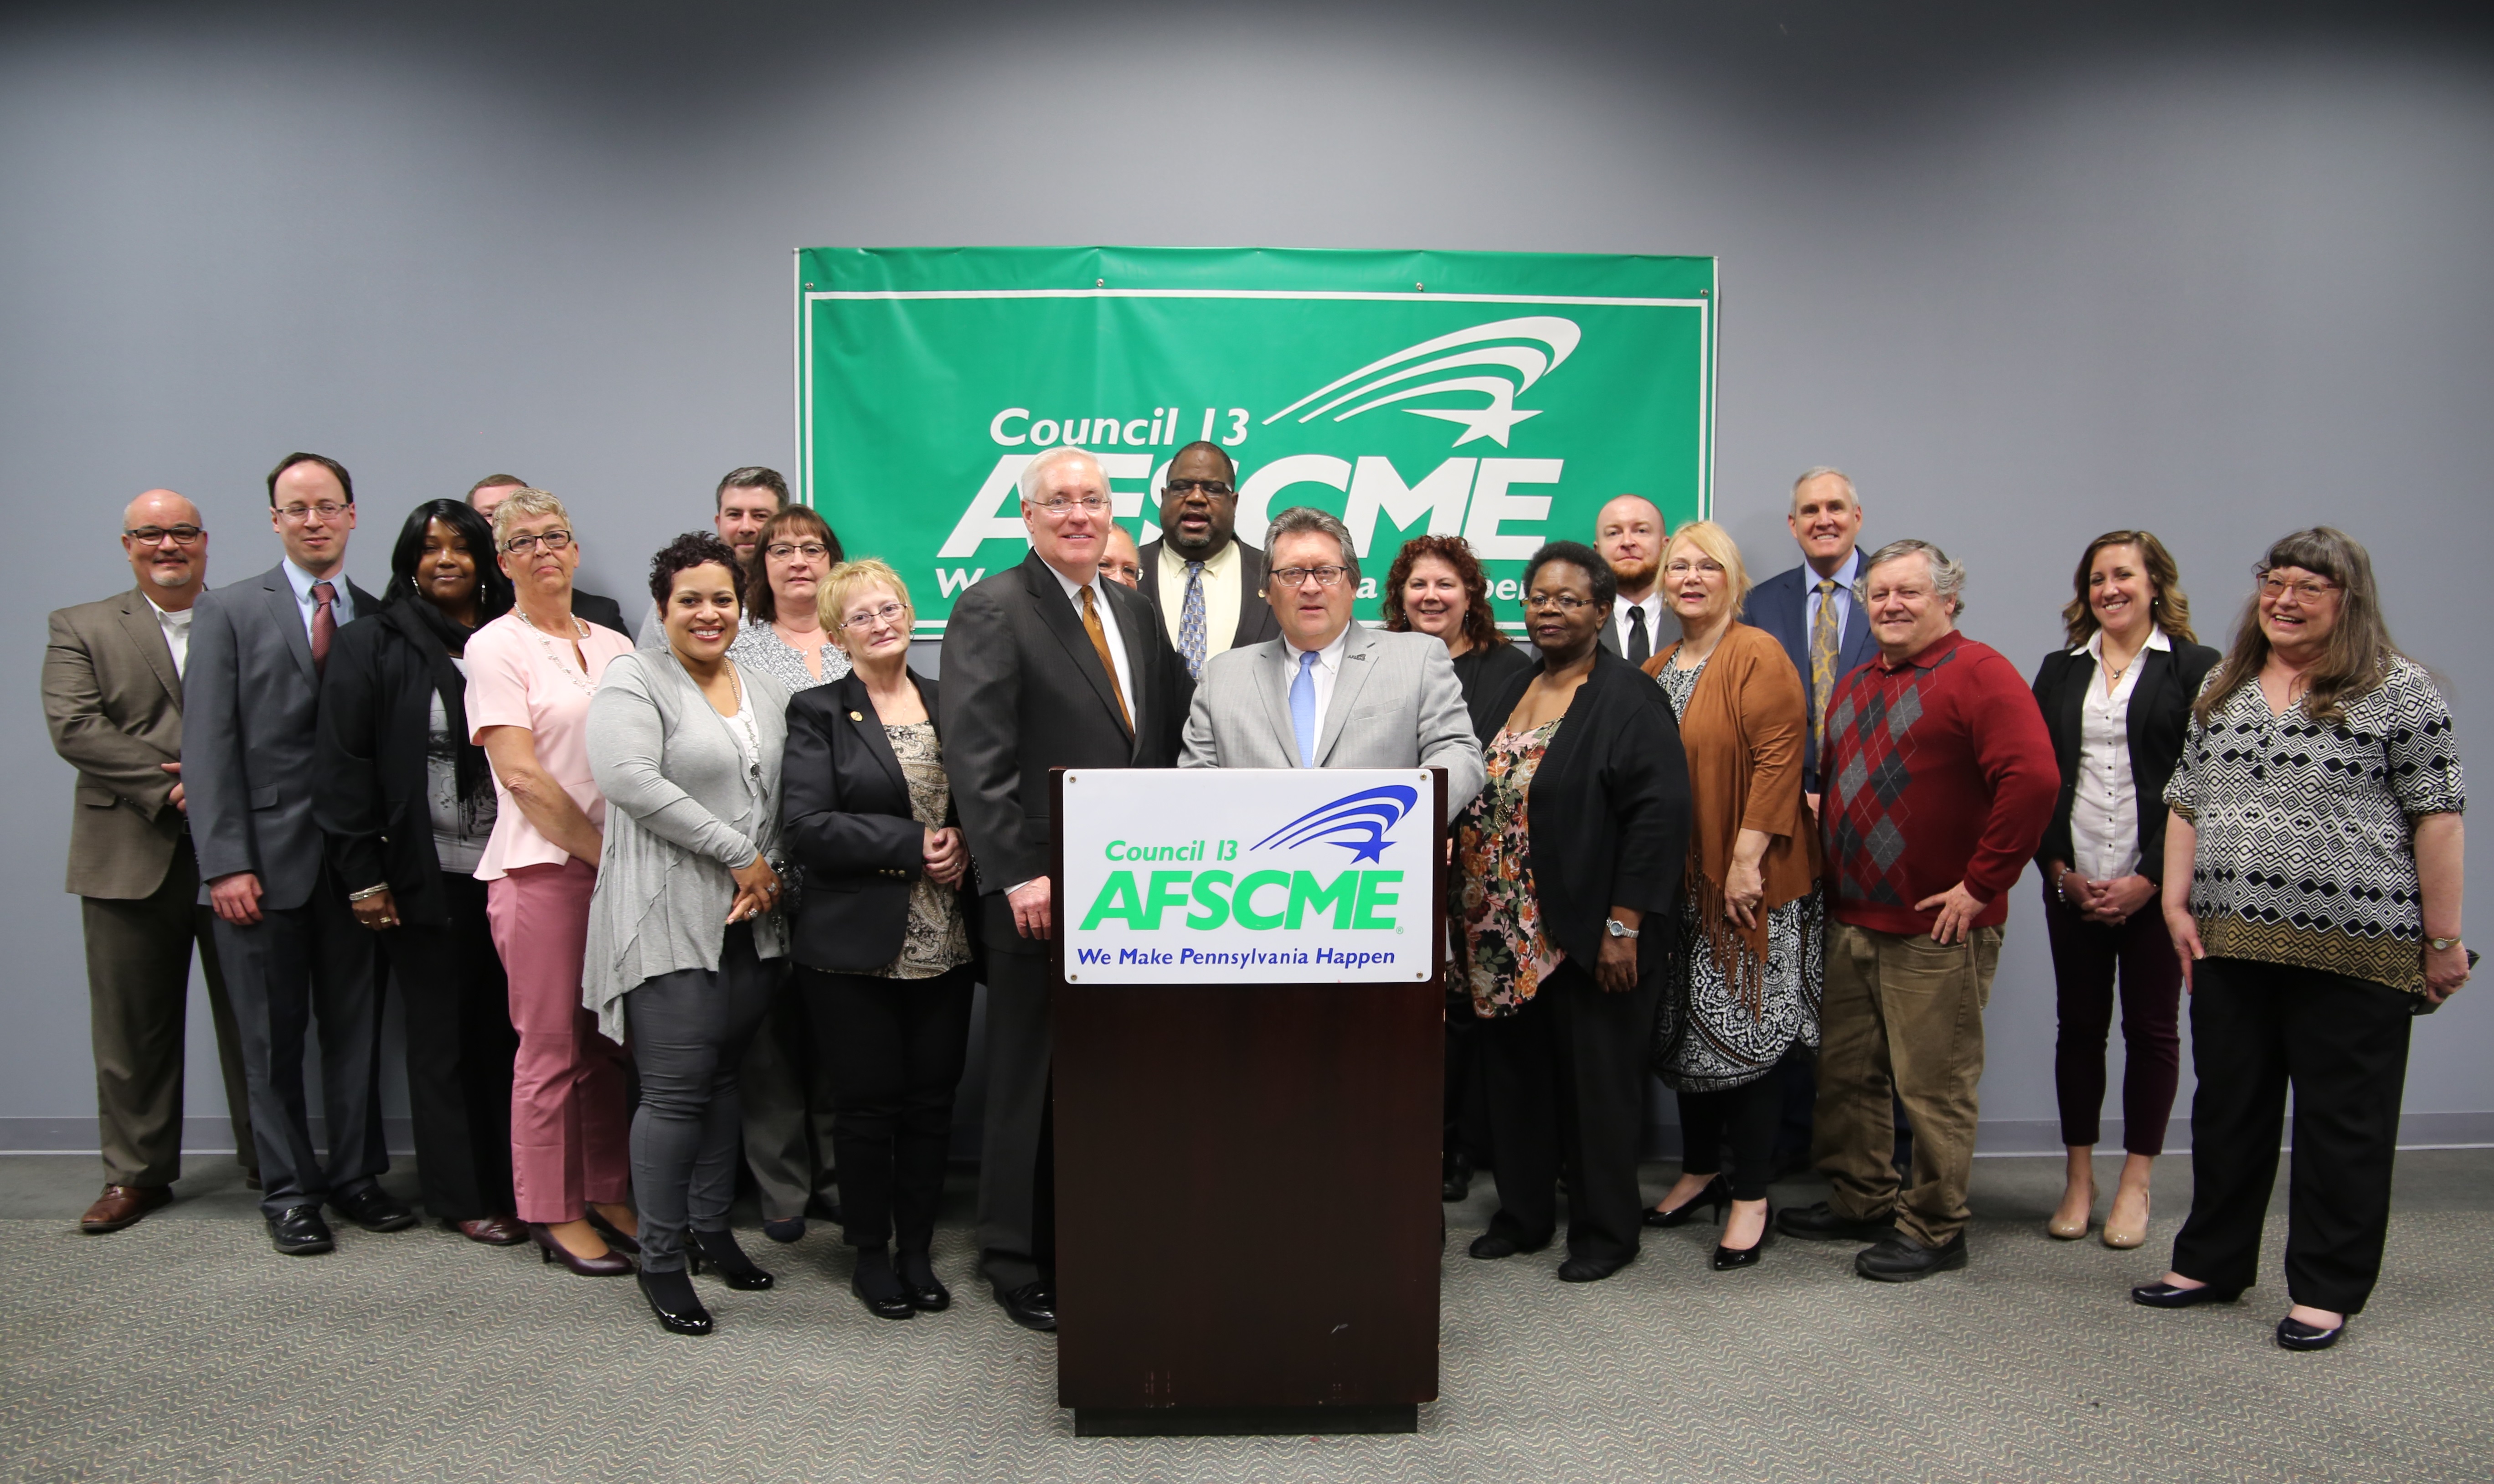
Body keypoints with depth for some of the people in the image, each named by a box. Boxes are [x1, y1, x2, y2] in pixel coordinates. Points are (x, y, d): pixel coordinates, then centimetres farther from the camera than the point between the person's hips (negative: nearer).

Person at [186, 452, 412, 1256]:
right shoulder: (228, 611, 1)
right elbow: (209, 743, -5)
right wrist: (226, 862, -12)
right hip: (266, 856, -2)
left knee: (355, 1024, 10)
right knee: (273, 1034, 7)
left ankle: (356, 1174, 22)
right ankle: (289, 1191, 18)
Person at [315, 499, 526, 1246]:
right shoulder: (372, 644, 1)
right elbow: (342, 764, -2)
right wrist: (363, 876, -7)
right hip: (425, 876, -2)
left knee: (506, 1030, 5)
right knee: (442, 1037, 7)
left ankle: (513, 1183, 18)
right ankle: (461, 1197, 18)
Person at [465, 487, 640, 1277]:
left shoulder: (614, 647, 14)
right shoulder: (496, 648, -1)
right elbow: (521, 774, -9)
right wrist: (600, 849, -11)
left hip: (619, 866, 5)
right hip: (541, 866, -5)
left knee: (610, 1040, 8)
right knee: (551, 1046, 0)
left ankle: (610, 1197, 20)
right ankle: (553, 1214, 12)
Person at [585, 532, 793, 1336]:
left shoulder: (768, 693, 15)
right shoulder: (634, 680, -3)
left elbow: (789, 797, 13)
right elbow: (631, 779, -18)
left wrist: (774, 875, -4)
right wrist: (738, 854, -16)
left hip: (752, 923, 6)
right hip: (669, 920, -6)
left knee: (726, 1079, 13)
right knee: (676, 1090, -6)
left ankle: (713, 1227, 26)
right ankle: (660, 1259, 6)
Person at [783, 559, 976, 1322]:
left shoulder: (949, 702, 10)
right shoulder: (818, 712, -2)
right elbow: (805, 825, -13)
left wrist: (965, 845, -6)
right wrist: (912, 846, -16)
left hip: (945, 943, 4)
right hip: (858, 943, -4)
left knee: (933, 1101, 8)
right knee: (870, 1103, 4)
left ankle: (917, 1250, 24)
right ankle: (870, 1255, 21)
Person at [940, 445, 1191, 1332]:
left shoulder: (1132, 610, 15)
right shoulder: (992, 609, -6)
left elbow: (1166, 738, 17)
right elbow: (976, 755, -14)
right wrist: (1018, 874, -19)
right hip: (1042, 893, -6)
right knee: (1033, 1080, 6)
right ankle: (1019, 1264, 21)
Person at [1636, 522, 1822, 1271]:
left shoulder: (1758, 656, -9)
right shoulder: (1656, 670, 14)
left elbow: (1778, 758, -16)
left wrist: (1747, 859, -21)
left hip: (1745, 880, -7)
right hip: (1673, 879, 7)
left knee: (1741, 1030, -3)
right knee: (1685, 1029, 13)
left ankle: (1751, 1198, 8)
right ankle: (1700, 1170, 29)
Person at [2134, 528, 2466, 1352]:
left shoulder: (2399, 690, -3)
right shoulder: (2221, 689, 13)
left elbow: (2436, 819, -6)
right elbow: (2185, 804, 14)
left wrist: (2443, 938, -8)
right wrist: (2177, 903, 5)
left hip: (2352, 948, -5)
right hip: (2230, 944, 5)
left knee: (2342, 1120, 5)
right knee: (2227, 1106, 14)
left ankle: (2327, 1290, 16)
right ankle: (2211, 1261, 27)